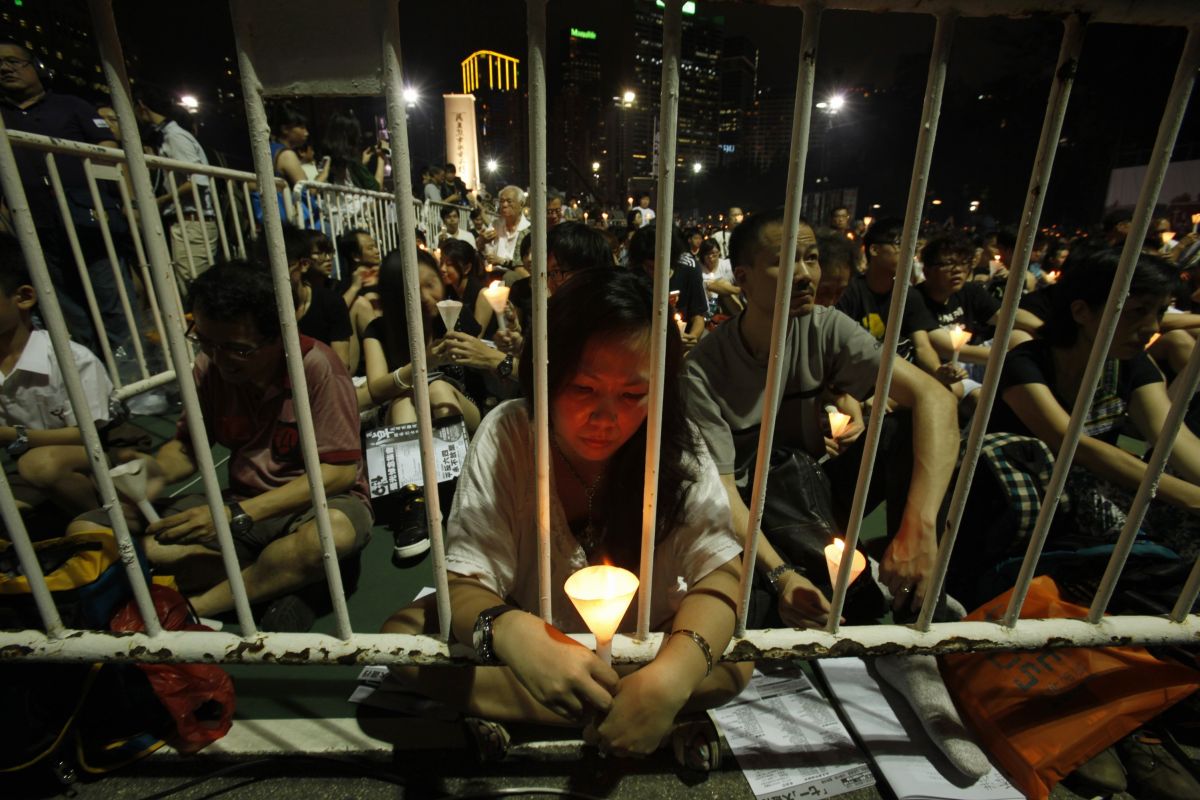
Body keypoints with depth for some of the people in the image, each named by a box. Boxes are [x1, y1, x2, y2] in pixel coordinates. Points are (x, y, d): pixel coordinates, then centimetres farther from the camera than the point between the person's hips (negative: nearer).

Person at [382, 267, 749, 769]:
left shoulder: (675, 445, -19)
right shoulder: (507, 434, -21)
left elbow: (720, 572, -22)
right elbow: (465, 583, -23)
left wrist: (671, 675, -42)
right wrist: (513, 633, -46)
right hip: (535, 643, 1)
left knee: (733, 661, -25)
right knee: (402, 635, -20)